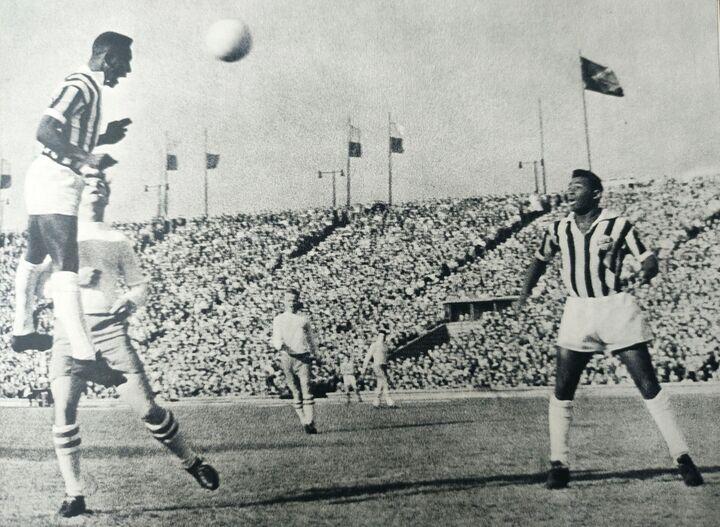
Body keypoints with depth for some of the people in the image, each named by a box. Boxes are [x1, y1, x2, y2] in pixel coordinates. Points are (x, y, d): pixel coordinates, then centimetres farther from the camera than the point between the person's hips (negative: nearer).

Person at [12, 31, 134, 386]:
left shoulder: (89, 87, 15)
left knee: (33, 258, 19)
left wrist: (104, 138, 16)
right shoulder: (80, 85, -15)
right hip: (55, 183, -11)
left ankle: (22, 332, 32)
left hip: (50, 182, 11)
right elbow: (45, 132, -25)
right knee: (66, 269, -16)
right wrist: (87, 157, -35)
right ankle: (84, 357, -19)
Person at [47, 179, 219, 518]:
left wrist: (130, 300, -11)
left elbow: (140, 284, 13)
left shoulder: (117, 240, 15)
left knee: (146, 407, -8)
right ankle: (73, 495, 3)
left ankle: (192, 462, 12)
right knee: (63, 410, -11)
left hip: (111, 329, 0)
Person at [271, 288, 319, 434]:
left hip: (303, 357, 0)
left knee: (306, 390, -12)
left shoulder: (304, 318, 13)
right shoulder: (278, 319, 10)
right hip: (287, 358, 1)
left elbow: (310, 337, 21)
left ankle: (310, 424, -16)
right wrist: (281, 345, -21)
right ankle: (303, 422, 8)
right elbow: (276, 339, 1)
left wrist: (314, 353, 19)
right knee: (295, 392, 2)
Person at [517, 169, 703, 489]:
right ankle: (558, 465, 11)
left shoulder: (618, 226, -3)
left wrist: (647, 271, -26)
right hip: (577, 312, 3)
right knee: (561, 391, -1)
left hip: (617, 309, -3)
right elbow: (541, 259, 24)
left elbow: (649, 258, -3)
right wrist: (526, 291, 15)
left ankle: (683, 459, 7)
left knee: (649, 387, -4)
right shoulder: (558, 230, 8)